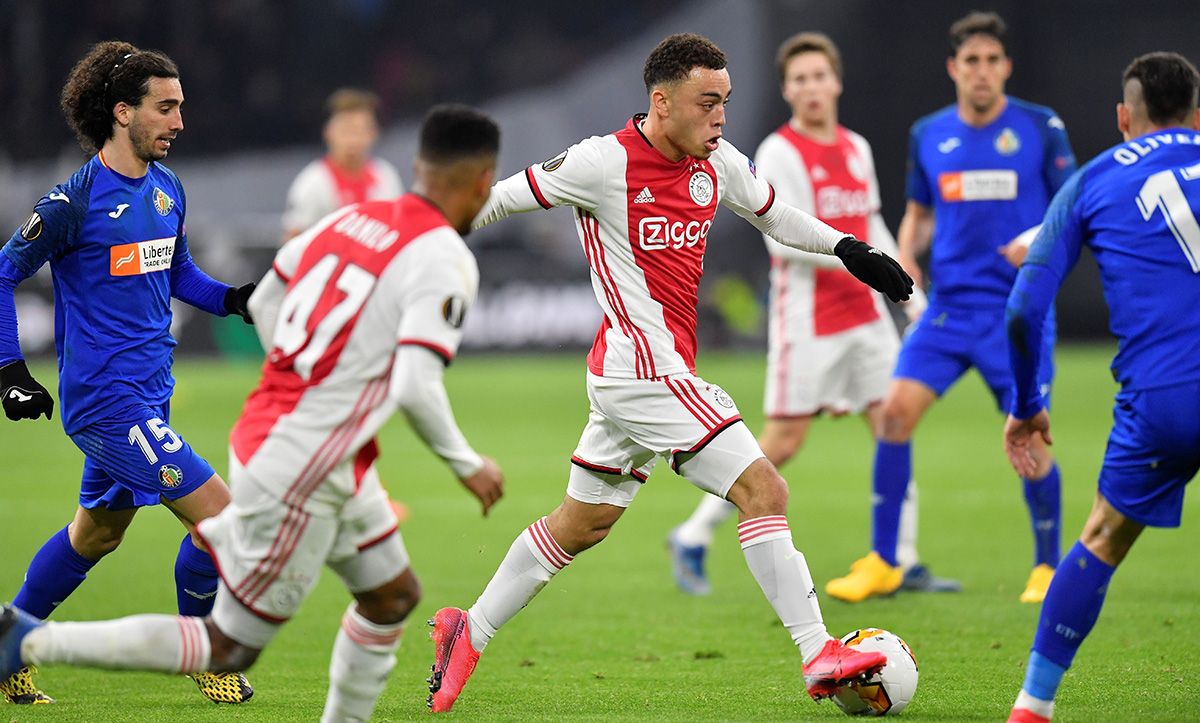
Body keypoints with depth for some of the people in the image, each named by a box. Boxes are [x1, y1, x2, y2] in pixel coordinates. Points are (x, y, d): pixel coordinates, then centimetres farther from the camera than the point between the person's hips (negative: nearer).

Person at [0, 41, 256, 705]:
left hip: (148, 394, 9)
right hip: (105, 398, -9)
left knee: (96, 533, 21)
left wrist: (232, 299, 4)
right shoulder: (76, 200, -15)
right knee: (218, 514, -11)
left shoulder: (167, 188, 8)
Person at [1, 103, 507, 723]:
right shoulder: (445, 260, -16)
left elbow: (263, 302, 14)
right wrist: (467, 466, -10)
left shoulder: (353, 217, 6)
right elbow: (417, 387, -24)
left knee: (394, 596, 21)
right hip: (301, 478, -9)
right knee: (229, 650, 1)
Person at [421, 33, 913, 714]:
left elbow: (774, 215, 24)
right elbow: (503, 197, -4)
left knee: (582, 522, 18)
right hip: (645, 369, -9)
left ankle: (468, 632, 29)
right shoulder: (606, 162, -15)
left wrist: (847, 248, 12)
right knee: (765, 490, -13)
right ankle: (819, 658, -12)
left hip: (635, 376, 9)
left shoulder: (718, 163, 7)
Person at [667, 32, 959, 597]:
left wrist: (913, 299, 19)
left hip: (866, 317, 7)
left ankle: (901, 562, 6)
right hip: (807, 322, -7)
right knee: (782, 442, -5)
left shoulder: (856, 148, 14)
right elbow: (785, 238, -18)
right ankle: (693, 539, 8)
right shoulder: (778, 154, -9)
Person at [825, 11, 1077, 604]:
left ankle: (1047, 566, 17)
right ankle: (881, 562, 1)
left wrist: (1040, 240, -20)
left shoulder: (1041, 129, -2)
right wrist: (905, 258, 0)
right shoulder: (928, 135, 8)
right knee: (896, 411, -10)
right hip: (948, 304, 3)